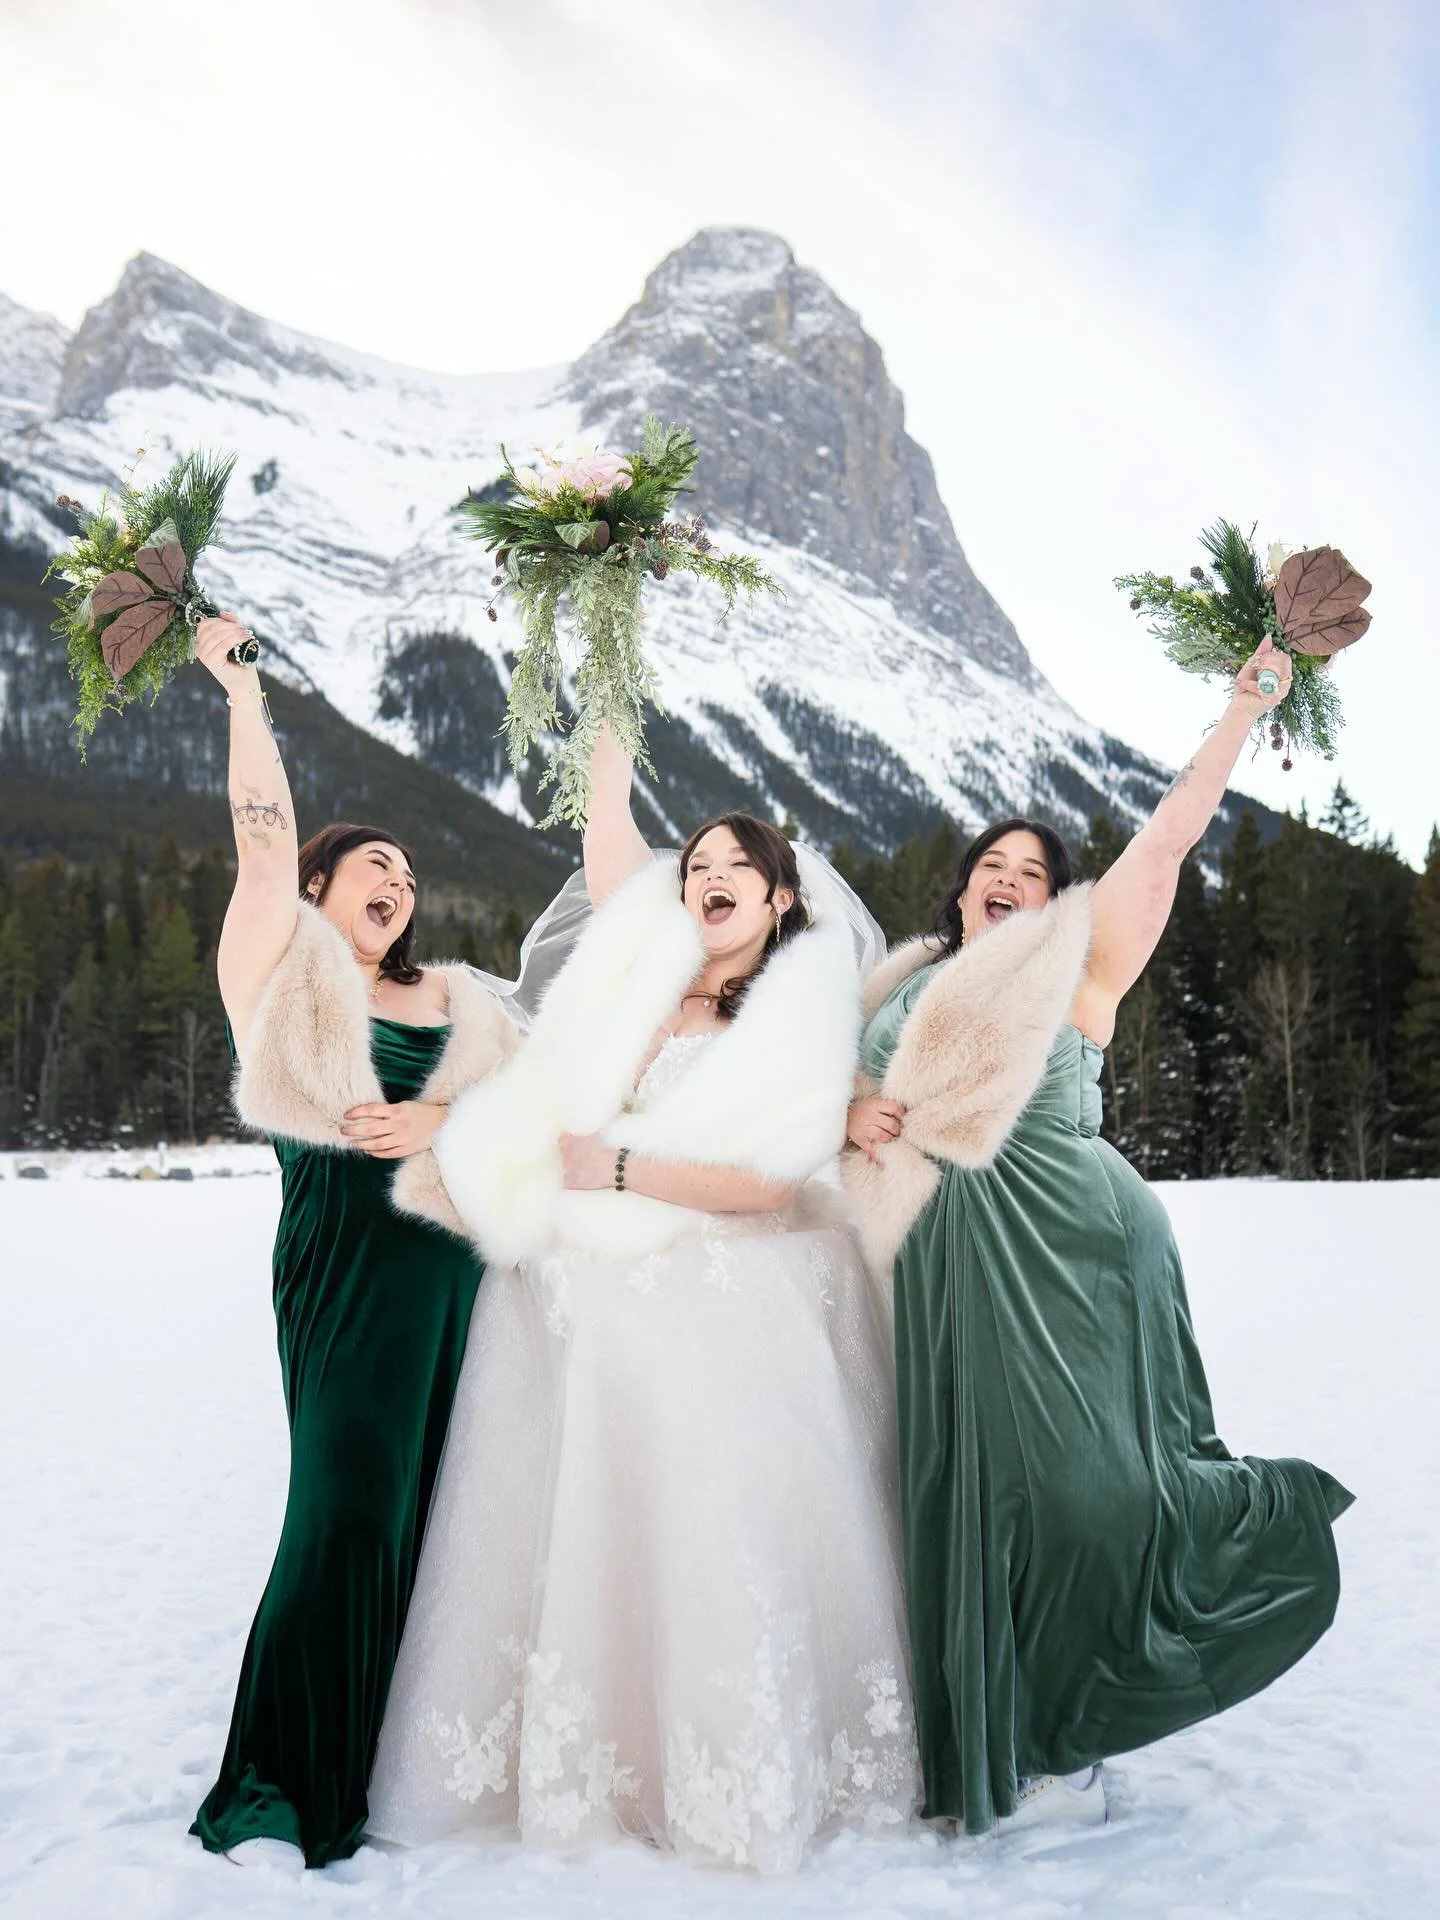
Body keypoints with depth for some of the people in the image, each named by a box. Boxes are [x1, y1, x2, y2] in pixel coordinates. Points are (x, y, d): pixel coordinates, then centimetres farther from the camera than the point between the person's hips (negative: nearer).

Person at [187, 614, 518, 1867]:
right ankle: (279, 1788, 5)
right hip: (349, 1261, -4)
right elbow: (266, 836, -3)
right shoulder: (283, 971, 7)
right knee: (350, 1507, -7)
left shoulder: (454, 1001, 17)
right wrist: (241, 690, -2)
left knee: (426, 1508, 6)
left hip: (455, 1265, 5)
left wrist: (446, 1122, -8)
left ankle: (388, 1761, 19)